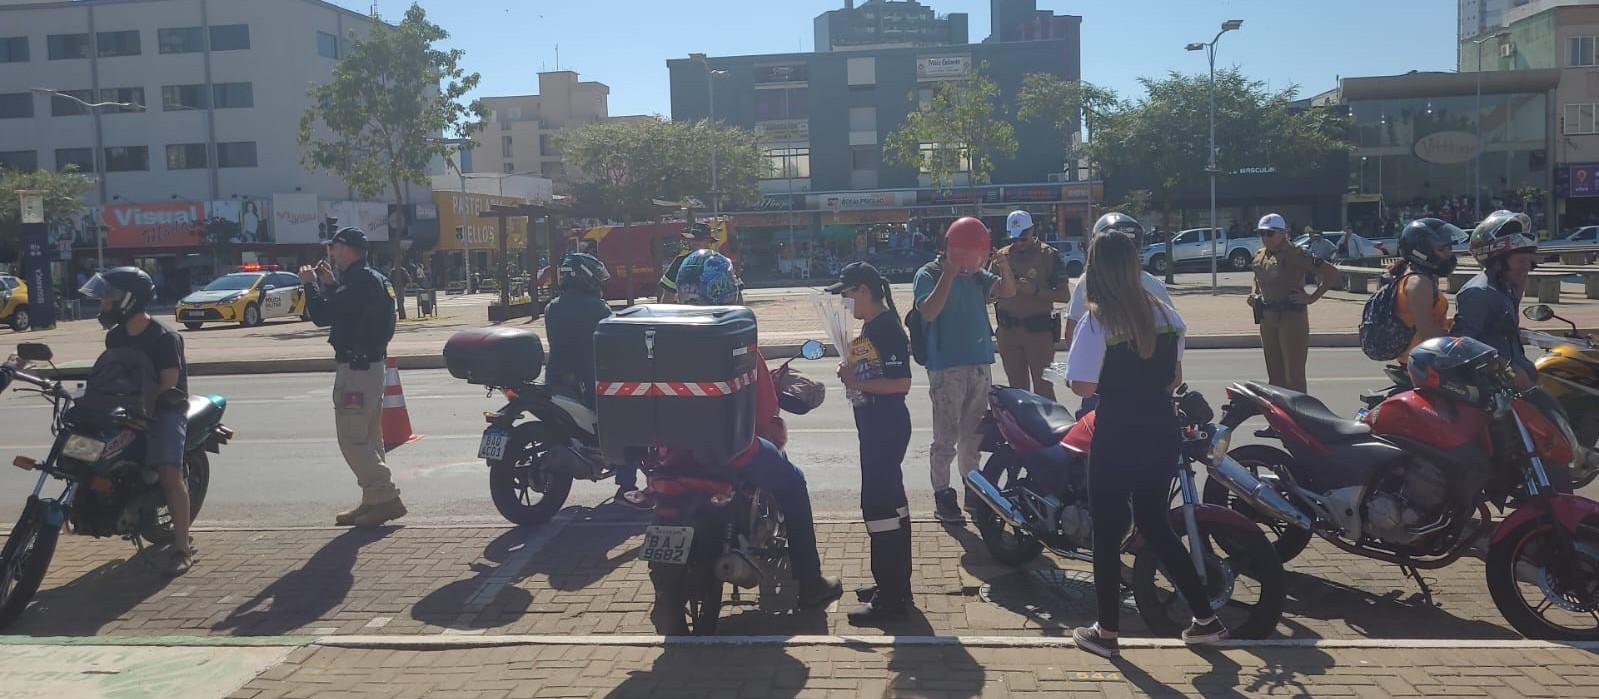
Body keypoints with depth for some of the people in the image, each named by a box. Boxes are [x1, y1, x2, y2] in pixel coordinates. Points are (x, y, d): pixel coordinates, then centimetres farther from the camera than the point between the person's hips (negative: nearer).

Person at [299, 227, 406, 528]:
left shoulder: (360, 281, -18)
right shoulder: (373, 278, 14)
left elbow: (322, 315, -21)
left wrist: (310, 284, -7)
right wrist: (330, 284, 17)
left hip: (356, 368, -11)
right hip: (371, 364, 11)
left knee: (352, 438, -7)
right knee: (368, 438, 14)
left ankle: (385, 497, -8)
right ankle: (374, 501, 19)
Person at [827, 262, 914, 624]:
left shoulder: (887, 328, -17)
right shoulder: (870, 327, 12)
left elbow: (901, 382, -23)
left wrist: (857, 383, -22)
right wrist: (851, 373, 5)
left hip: (887, 426, -11)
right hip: (875, 426, 11)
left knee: (879, 502, -8)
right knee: (889, 499, 16)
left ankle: (890, 597, -2)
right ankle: (895, 583, 28)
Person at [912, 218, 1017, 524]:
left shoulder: (976, 274, 10)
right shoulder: (928, 275, -7)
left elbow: (1008, 292, 2)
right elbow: (928, 312, -21)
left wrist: (1005, 269, -19)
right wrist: (950, 274, -27)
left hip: (980, 363, 6)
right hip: (946, 366, -6)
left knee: (973, 433, 16)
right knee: (946, 436, -2)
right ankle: (942, 496, 6)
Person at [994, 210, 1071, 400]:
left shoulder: (1048, 255, -1)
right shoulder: (1002, 256, 11)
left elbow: (1065, 295, -5)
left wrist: (1035, 291, -17)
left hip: (1039, 329, -4)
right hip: (1008, 331, 4)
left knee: (1043, 387, -5)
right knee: (1017, 387, 11)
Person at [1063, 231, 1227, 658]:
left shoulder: (1097, 322, -16)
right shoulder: (1166, 314, 3)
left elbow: (1084, 387, -17)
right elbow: (1175, 378, 10)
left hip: (1117, 435, -6)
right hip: (1162, 429, 6)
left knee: (1107, 532, 7)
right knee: (1155, 525, 20)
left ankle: (1106, 632, 17)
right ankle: (1206, 619, 24)